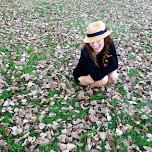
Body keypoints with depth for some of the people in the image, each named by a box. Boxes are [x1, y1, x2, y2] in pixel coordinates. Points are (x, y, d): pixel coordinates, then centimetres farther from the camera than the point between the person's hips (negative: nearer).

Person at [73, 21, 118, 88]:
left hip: (99, 69, 5)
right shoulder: (86, 53, -37)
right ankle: (89, 85, 2)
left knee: (114, 77, -18)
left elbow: (115, 65, -15)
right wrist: (110, 67, -25)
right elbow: (96, 76, -34)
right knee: (103, 79, -28)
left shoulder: (110, 44, -24)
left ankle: (91, 84, 4)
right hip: (82, 75, -5)